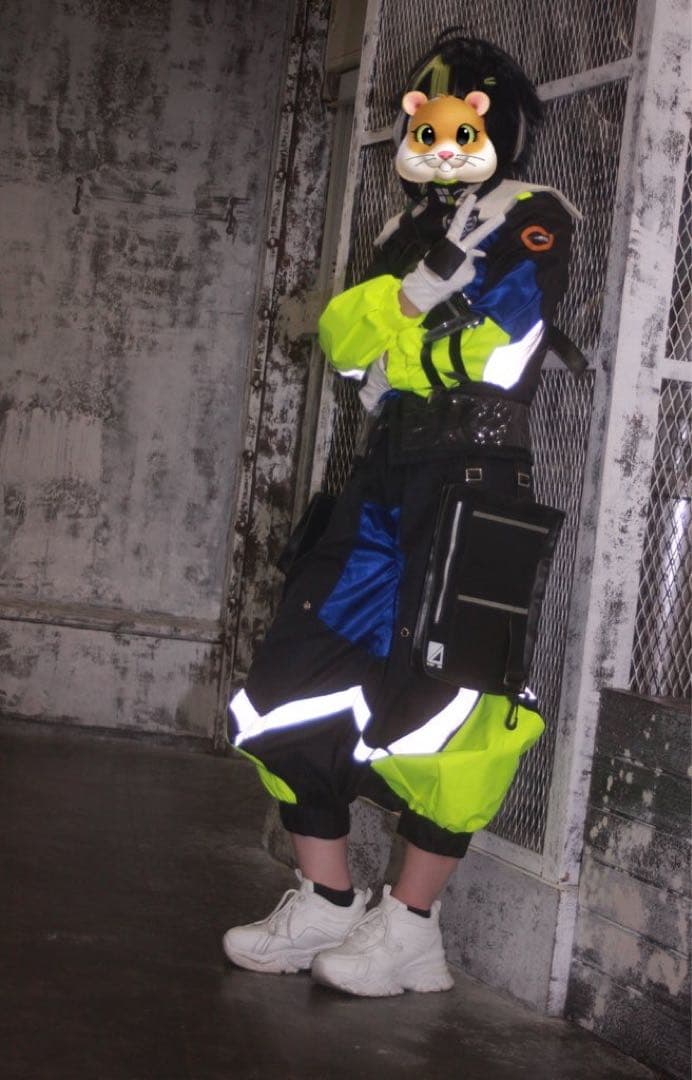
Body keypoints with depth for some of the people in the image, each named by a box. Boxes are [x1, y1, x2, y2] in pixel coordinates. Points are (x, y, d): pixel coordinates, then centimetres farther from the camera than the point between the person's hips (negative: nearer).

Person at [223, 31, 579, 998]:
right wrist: (415, 283, -9)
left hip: (470, 488, -7)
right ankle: (327, 907, 16)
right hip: (387, 482, 8)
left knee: (431, 708, -10)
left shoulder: (532, 220, 0)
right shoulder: (414, 226, 23)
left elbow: (492, 357, -14)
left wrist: (394, 337, 0)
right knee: (296, 692, 4)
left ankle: (411, 930, 4)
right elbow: (345, 338, 8)